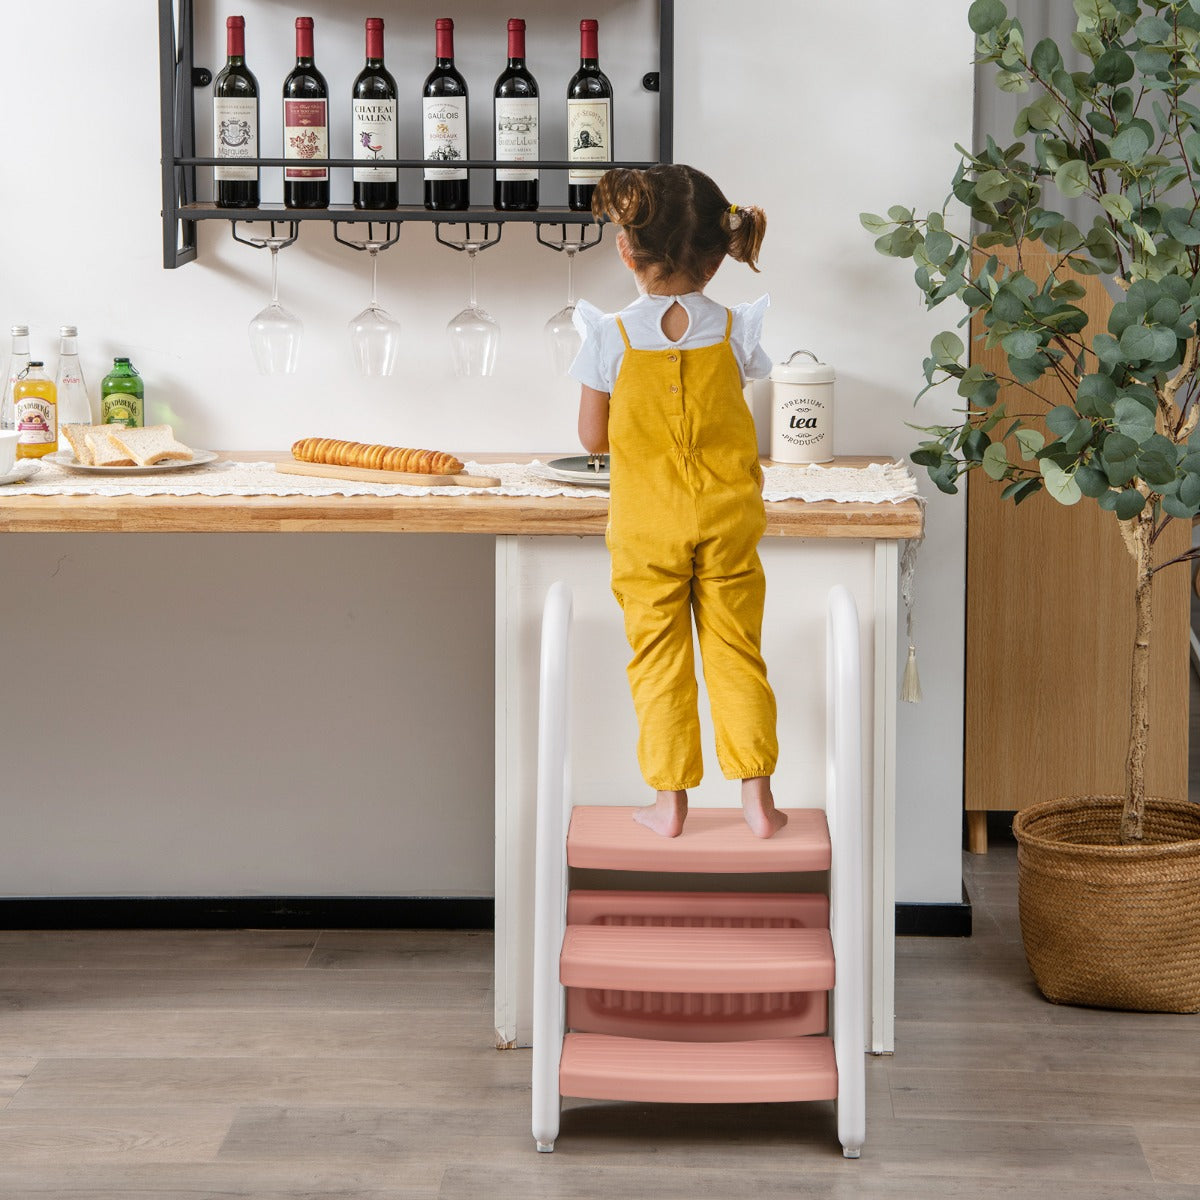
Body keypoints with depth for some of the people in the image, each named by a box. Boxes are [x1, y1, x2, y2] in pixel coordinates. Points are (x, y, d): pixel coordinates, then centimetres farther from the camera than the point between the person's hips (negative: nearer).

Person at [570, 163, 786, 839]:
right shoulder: (735, 330, -6)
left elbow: (593, 438, -3)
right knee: (737, 655, 9)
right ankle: (757, 798, 10)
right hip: (727, 517, 2)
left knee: (658, 659, 8)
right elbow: (740, 423, 4)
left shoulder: (611, 337, -11)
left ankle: (669, 801, 10)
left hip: (646, 525, -1)